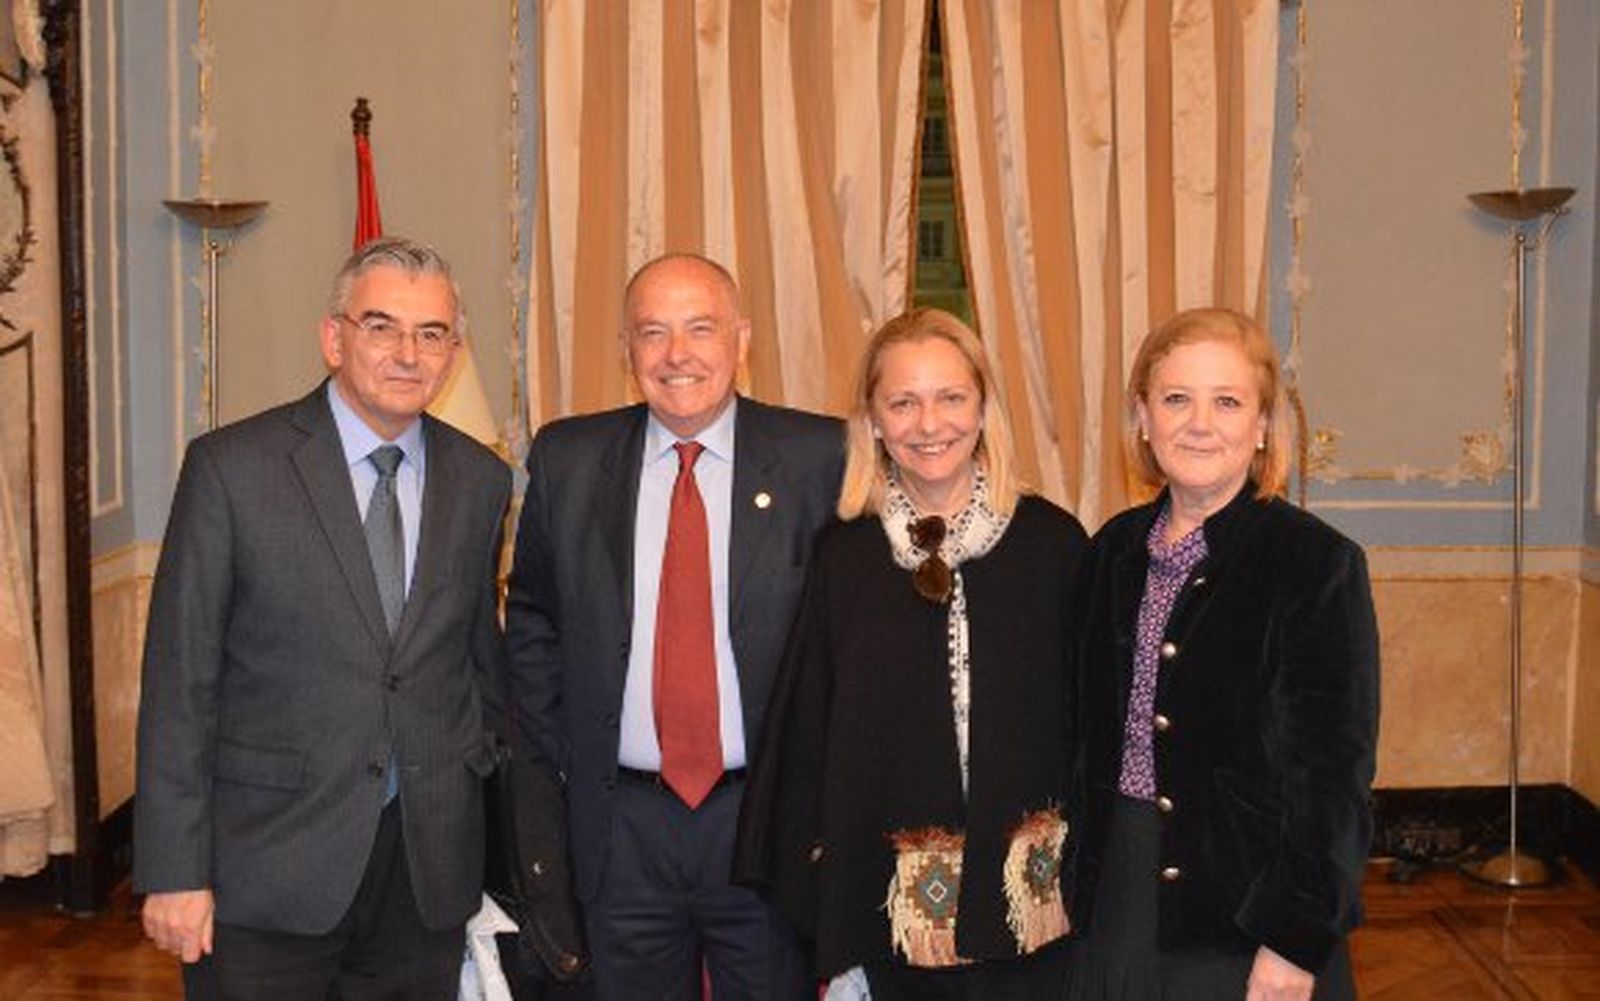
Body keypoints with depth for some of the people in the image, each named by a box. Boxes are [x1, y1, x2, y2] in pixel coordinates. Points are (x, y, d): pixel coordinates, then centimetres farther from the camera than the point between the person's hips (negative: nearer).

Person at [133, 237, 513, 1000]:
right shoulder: (230, 466, -6)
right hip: (264, 874, -3)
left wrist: (477, 793, 12)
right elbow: (179, 680, -7)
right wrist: (173, 871, -9)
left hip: (431, 868, 4)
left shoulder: (482, 480, 6)